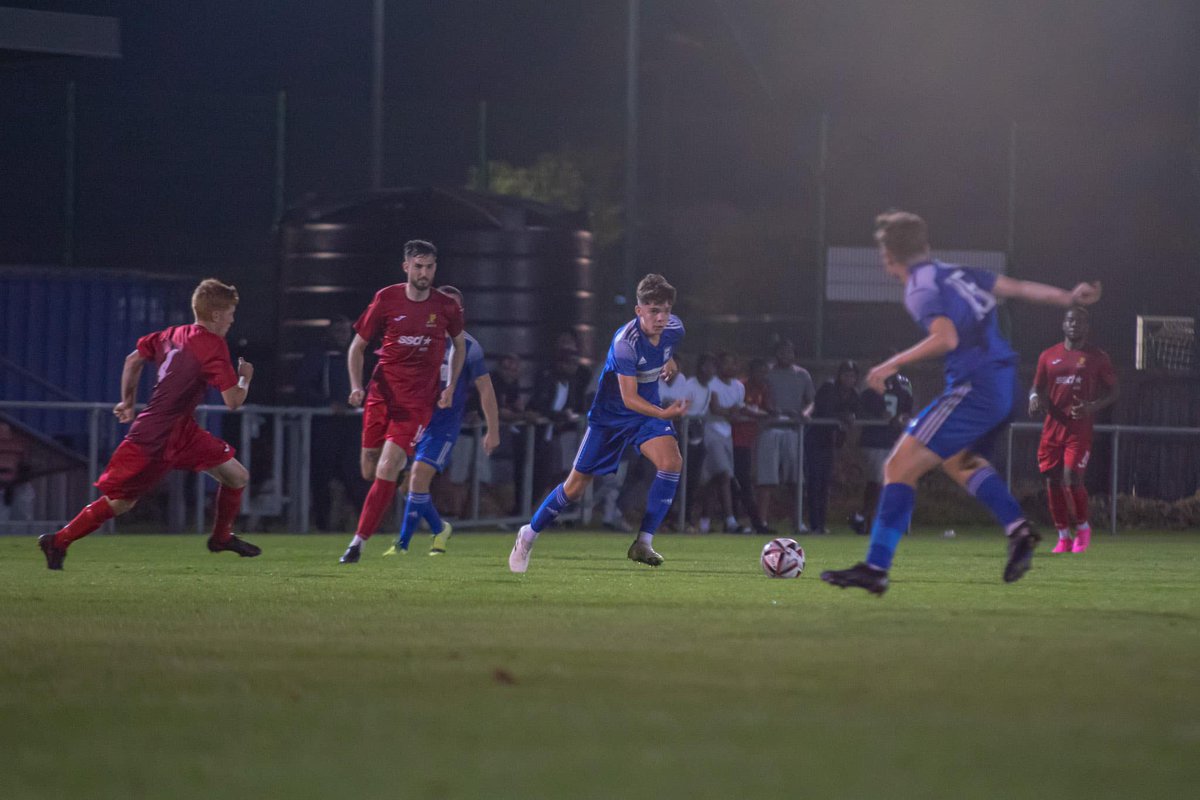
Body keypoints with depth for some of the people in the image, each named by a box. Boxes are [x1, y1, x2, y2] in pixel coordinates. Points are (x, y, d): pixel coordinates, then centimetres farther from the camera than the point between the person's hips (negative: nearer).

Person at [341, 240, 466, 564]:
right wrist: (356, 386, -8)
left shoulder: (446, 307, -1)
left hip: (418, 400, -2)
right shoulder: (386, 299, -2)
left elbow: (460, 345, 18)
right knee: (369, 472, 7)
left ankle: (358, 542, -13)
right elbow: (357, 346, 6)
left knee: (386, 470, -16)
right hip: (381, 394, 2)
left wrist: (450, 387, 7)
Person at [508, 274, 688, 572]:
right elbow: (629, 398, -35)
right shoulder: (625, 341, -32)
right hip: (610, 414, -4)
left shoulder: (674, 329, -13)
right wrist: (663, 413, -48)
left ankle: (643, 543, -17)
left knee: (672, 461, -24)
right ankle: (529, 535, 28)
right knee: (576, 486, 2)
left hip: (648, 411, 5)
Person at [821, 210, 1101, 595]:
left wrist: (894, 364, -21)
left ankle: (875, 568, -16)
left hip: (974, 388, -9)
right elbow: (1017, 287, 20)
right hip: (1004, 386, 9)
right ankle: (1019, 531, 23)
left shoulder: (922, 289, -11)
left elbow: (946, 338, -26)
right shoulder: (956, 273, 14)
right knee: (958, 460, 34)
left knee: (899, 466, -9)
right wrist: (1069, 298, 28)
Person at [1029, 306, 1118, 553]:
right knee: (1052, 481, 0)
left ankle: (1083, 527, 8)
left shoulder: (1097, 357, 3)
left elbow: (1114, 392, 6)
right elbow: (1037, 387, 19)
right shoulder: (1048, 356, 11)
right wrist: (1035, 397, -6)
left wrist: (1093, 407, -13)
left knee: (1072, 477, -16)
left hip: (1080, 428, -4)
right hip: (1053, 427, 4)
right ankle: (1063, 537, 12)